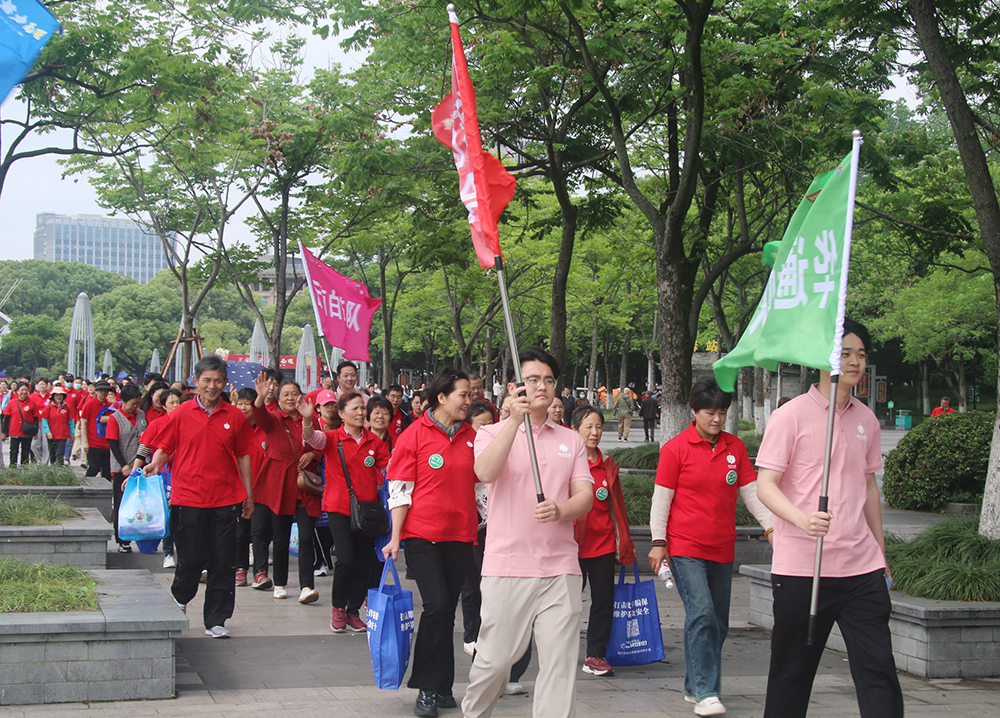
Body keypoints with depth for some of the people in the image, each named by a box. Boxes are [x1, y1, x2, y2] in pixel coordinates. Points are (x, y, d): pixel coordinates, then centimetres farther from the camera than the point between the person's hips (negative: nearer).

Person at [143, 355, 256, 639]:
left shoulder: (235, 416, 6)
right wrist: (154, 465, -15)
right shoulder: (181, 414, 3)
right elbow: (165, 448, 6)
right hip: (188, 499, -1)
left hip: (225, 500, 1)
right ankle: (179, 600, 32)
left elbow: (243, 456, 11)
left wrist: (249, 495, 10)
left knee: (223, 563, 2)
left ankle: (215, 621, 12)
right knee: (190, 560, 2)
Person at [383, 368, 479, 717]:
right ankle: (428, 688, -2)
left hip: (461, 535, 4)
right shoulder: (414, 435, -3)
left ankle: (441, 687, 16)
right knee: (436, 605, -14)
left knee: (447, 610, 7)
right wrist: (395, 538, -8)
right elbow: (400, 490, -3)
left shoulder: (472, 437, 9)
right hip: (422, 534, -4)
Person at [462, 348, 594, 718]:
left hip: (560, 568, 3)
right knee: (494, 659, 3)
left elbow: (585, 494, 7)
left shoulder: (571, 440, 14)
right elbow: (485, 472, -18)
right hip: (506, 565, -3)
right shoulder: (493, 433, 4)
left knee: (560, 664, -1)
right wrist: (514, 420, -27)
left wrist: (560, 510, -15)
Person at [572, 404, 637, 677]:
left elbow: (617, 505, 15)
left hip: (604, 541, 4)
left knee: (604, 599, 4)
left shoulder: (608, 465, 10)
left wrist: (625, 545, 14)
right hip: (574, 542, -4)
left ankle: (596, 655, 12)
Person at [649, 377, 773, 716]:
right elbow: (661, 498, -3)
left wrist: (770, 525, -2)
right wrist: (658, 541, -6)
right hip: (685, 547, -5)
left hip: (722, 549, 6)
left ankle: (694, 688, 22)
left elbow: (751, 491, 10)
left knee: (718, 623, 9)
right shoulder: (676, 448, -4)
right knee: (702, 614, -18)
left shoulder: (735, 447, 8)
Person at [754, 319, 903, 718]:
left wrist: (880, 551, 22)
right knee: (792, 670, 6)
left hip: (861, 566, 5)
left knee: (878, 668, -3)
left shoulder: (866, 420, 13)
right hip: (801, 564, -4)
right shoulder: (790, 416, -5)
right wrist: (802, 519, -29)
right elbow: (765, 485, -10)